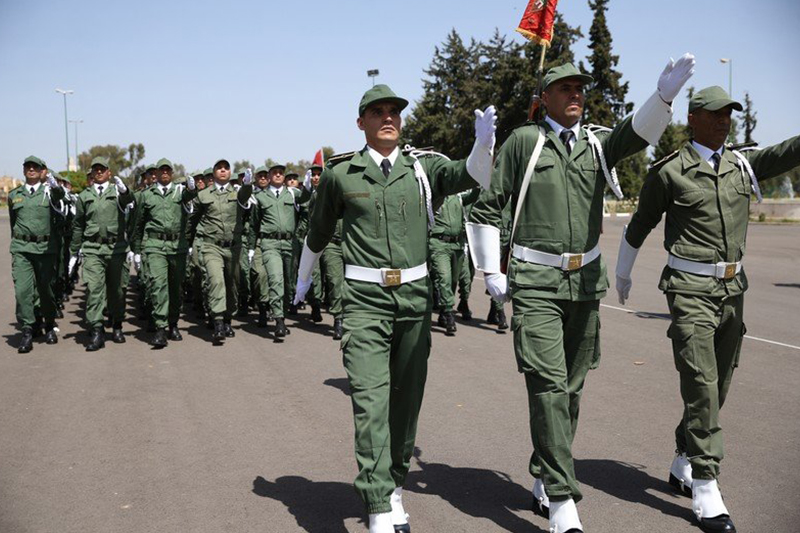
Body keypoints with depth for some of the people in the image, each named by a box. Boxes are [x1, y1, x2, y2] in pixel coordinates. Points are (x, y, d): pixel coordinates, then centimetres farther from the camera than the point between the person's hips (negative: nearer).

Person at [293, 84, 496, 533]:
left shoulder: (423, 170, 5)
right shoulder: (340, 176, 4)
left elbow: (471, 176, -12)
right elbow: (318, 233, 19)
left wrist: (484, 142, -32)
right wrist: (303, 280, 31)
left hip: (415, 295, 2)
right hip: (365, 299, -2)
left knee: (406, 399, 11)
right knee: (370, 401, -12)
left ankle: (395, 487, 31)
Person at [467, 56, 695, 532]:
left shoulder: (597, 145, 9)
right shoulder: (523, 141, 0)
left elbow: (637, 134, -13)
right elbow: (486, 208, 3)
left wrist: (665, 95, -33)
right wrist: (491, 273, 0)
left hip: (586, 279, 5)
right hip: (535, 282, -4)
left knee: (573, 387, 10)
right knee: (548, 385, -12)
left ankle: (545, 481, 26)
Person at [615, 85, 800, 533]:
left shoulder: (742, 165, 9)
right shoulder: (669, 172, -4)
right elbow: (639, 227, 8)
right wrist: (622, 275, 19)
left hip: (733, 287, 6)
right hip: (690, 289, -6)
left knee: (718, 386, 12)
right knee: (702, 385, -11)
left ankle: (682, 465, 29)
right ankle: (705, 489, -4)